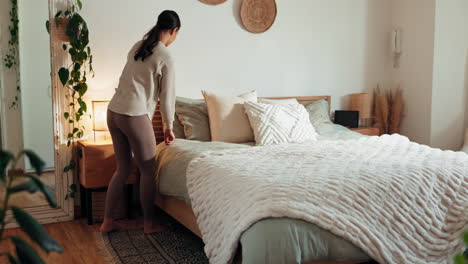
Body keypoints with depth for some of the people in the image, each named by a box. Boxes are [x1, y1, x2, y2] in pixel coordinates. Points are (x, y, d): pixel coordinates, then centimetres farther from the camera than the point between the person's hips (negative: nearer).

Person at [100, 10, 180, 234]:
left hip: (113, 112, 8)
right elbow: (167, 97, -5)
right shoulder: (166, 58, -9)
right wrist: (168, 127, 6)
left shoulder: (137, 47, 14)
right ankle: (149, 223, 20)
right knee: (148, 170, 9)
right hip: (135, 116, -8)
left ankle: (107, 221, 21)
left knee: (123, 168, 18)